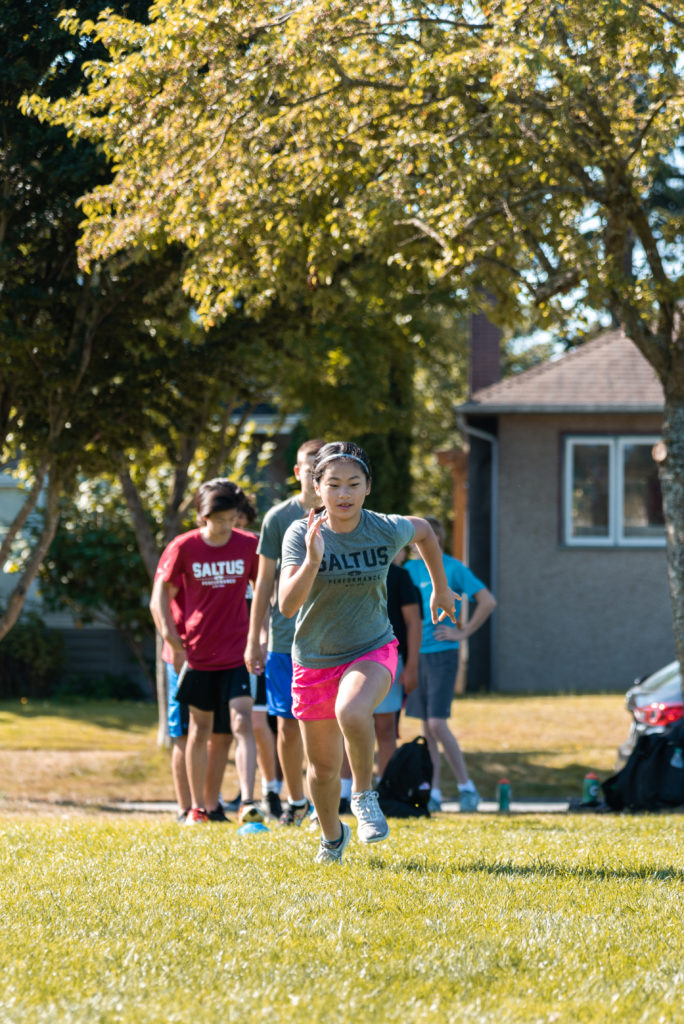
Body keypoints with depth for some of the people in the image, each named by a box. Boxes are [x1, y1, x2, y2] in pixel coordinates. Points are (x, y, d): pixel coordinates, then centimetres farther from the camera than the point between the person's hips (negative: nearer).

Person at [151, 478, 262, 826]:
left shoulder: (248, 545, -2)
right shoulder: (184, 548, -6)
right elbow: (162, 596, 0)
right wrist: (173, 639, -9)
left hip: (237, 654, 0)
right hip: (198, 654, 0)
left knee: (242, 723, -15)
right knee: (200, 730, 9)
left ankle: (247, 802, -20)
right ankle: (197, 808, 20)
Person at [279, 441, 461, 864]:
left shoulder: (386, 531, -12)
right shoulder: (301, 534, -16)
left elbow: (424, 530, 12)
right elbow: (287, 605, -26)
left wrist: (441, 588, 20)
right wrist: (312, 562, -41)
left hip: (372, 650, -1)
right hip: (314, 660, 1)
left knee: (351, 711, -35)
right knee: (323, 767, 11)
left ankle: (365, 797, -9)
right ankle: (332, 836, 42)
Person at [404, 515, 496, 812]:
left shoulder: (452, 569, -5)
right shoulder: (410, 569, 11)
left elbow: (488, 601, -7)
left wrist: (463, 632, -7)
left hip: (441, 654, -6)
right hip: (416, 653, 6)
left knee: (437, 724, -13)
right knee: (426, 726, 6)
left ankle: (466, 786, -3)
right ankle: (433, 792, 10)